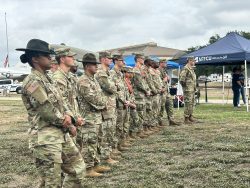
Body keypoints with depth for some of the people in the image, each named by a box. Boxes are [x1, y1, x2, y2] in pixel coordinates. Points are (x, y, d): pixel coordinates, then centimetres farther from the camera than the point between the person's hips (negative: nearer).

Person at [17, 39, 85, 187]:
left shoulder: (47, 79, 14)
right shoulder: (33, 82, -16)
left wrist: (68, 116, -8)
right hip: (46, 139, -9)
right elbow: (49, 112, -21)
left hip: (62, 135, 9)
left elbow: (61, 103, 14)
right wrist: (68, 125, -6)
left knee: (78, 167, 18)